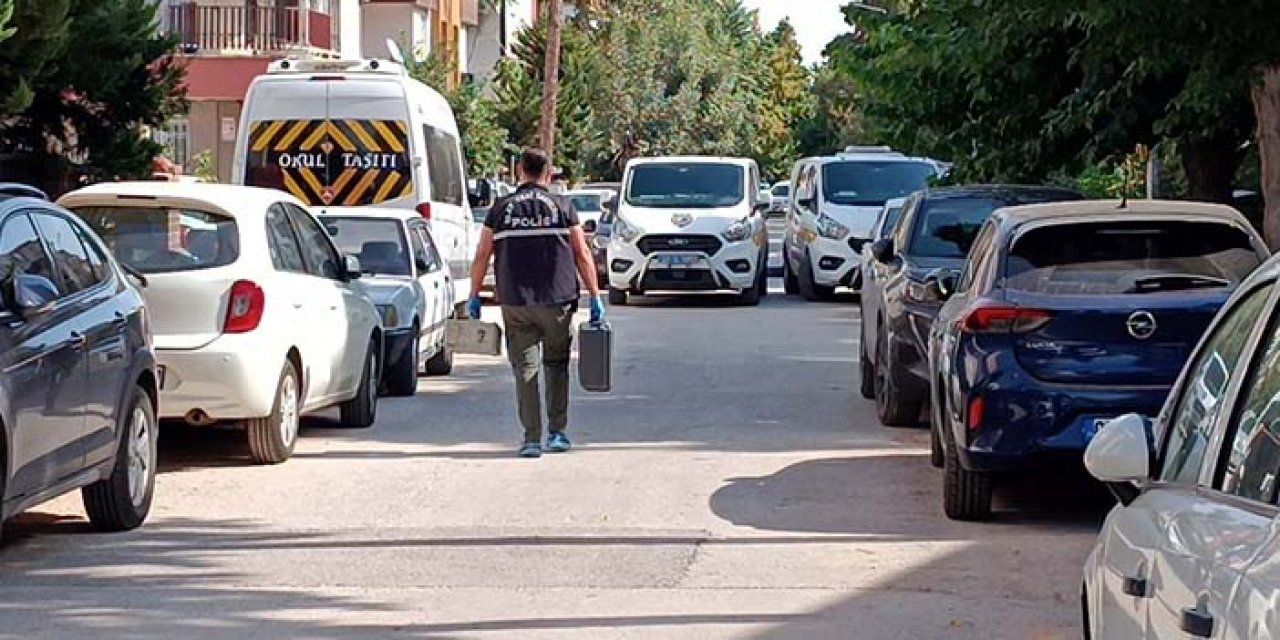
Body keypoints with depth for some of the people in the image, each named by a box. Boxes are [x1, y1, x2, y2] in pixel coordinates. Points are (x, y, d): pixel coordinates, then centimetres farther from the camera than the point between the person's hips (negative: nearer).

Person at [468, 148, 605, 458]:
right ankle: (557, 433, 12)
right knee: (557, 365, 15)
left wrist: (474, 296, 15)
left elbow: (482, 257, 6)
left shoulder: (501, 208, 6)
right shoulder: (562, 207, 4)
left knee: (525, 368, 4)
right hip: (558, 300, 0)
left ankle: (532, 439, 0)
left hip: (515, 303, 0)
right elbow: (582, 255, 2)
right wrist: (595, 297, 7)